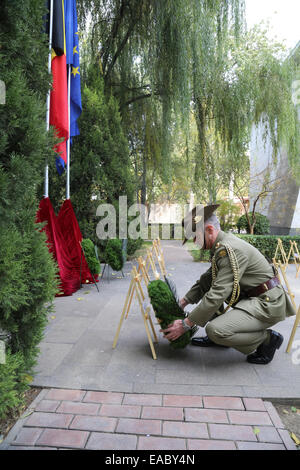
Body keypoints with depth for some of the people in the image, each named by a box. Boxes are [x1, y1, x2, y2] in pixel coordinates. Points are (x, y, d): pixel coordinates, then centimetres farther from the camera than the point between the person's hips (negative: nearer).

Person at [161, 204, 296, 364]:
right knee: (206, 284, 9)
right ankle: (216, 338, 14)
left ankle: (268, 339, -2)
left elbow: (217, 295, -27)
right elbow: (207, 279, 18)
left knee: (215, 329, -26)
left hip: (268, 304, -10)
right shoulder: (220, 246, 8)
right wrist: (182, 302, 12)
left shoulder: (229, 249, -24)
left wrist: (185, 324, -20)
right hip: (249, 297, 10)